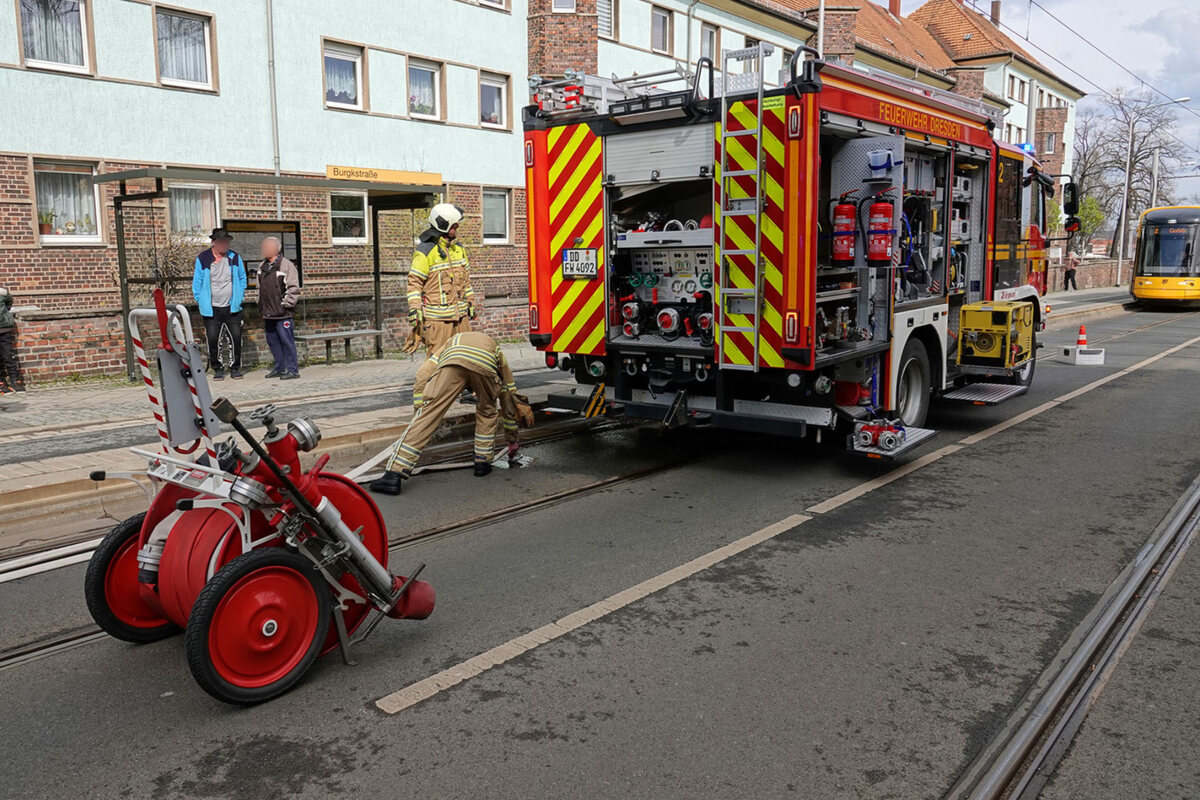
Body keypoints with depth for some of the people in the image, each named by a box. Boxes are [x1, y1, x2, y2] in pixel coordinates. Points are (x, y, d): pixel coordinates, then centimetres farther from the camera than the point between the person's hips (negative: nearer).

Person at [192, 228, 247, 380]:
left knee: (237, 337, 0)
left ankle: (235, 368, 14)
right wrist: (200, 301, 0)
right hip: (212, 309, -1)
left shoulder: (235, 258, 3)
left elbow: (242, 278, 14)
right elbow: (197, 282, 4)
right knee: (212, 339, 1)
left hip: (232, 307, 1)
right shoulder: (202, 259, -3)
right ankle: (217, 369, 14)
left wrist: (240, 296, 6)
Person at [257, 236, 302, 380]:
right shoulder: (262, 267, 14)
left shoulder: (286, 265, -7)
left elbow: (294, 289, -9)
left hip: (282, 314, -7)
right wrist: (261, 308, 18)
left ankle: (292, 369, 0)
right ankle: (279, 368, 22)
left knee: (287, 341, -6)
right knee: (272, 341, 12)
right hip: (268, 314, 8)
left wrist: (286, 305, -11)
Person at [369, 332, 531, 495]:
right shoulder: (496, 349, 46)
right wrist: (512, 440, 59)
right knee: (487, 412, 31)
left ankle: (393, 475, -8)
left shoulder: (452, 342, 46)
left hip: (452, 364, 0)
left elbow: (422, 376, 27)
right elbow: (509, 397, 50)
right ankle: (482, 462, 28)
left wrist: (419, 409, 29)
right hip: (485, 366, 1)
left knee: (427, 415, -2)